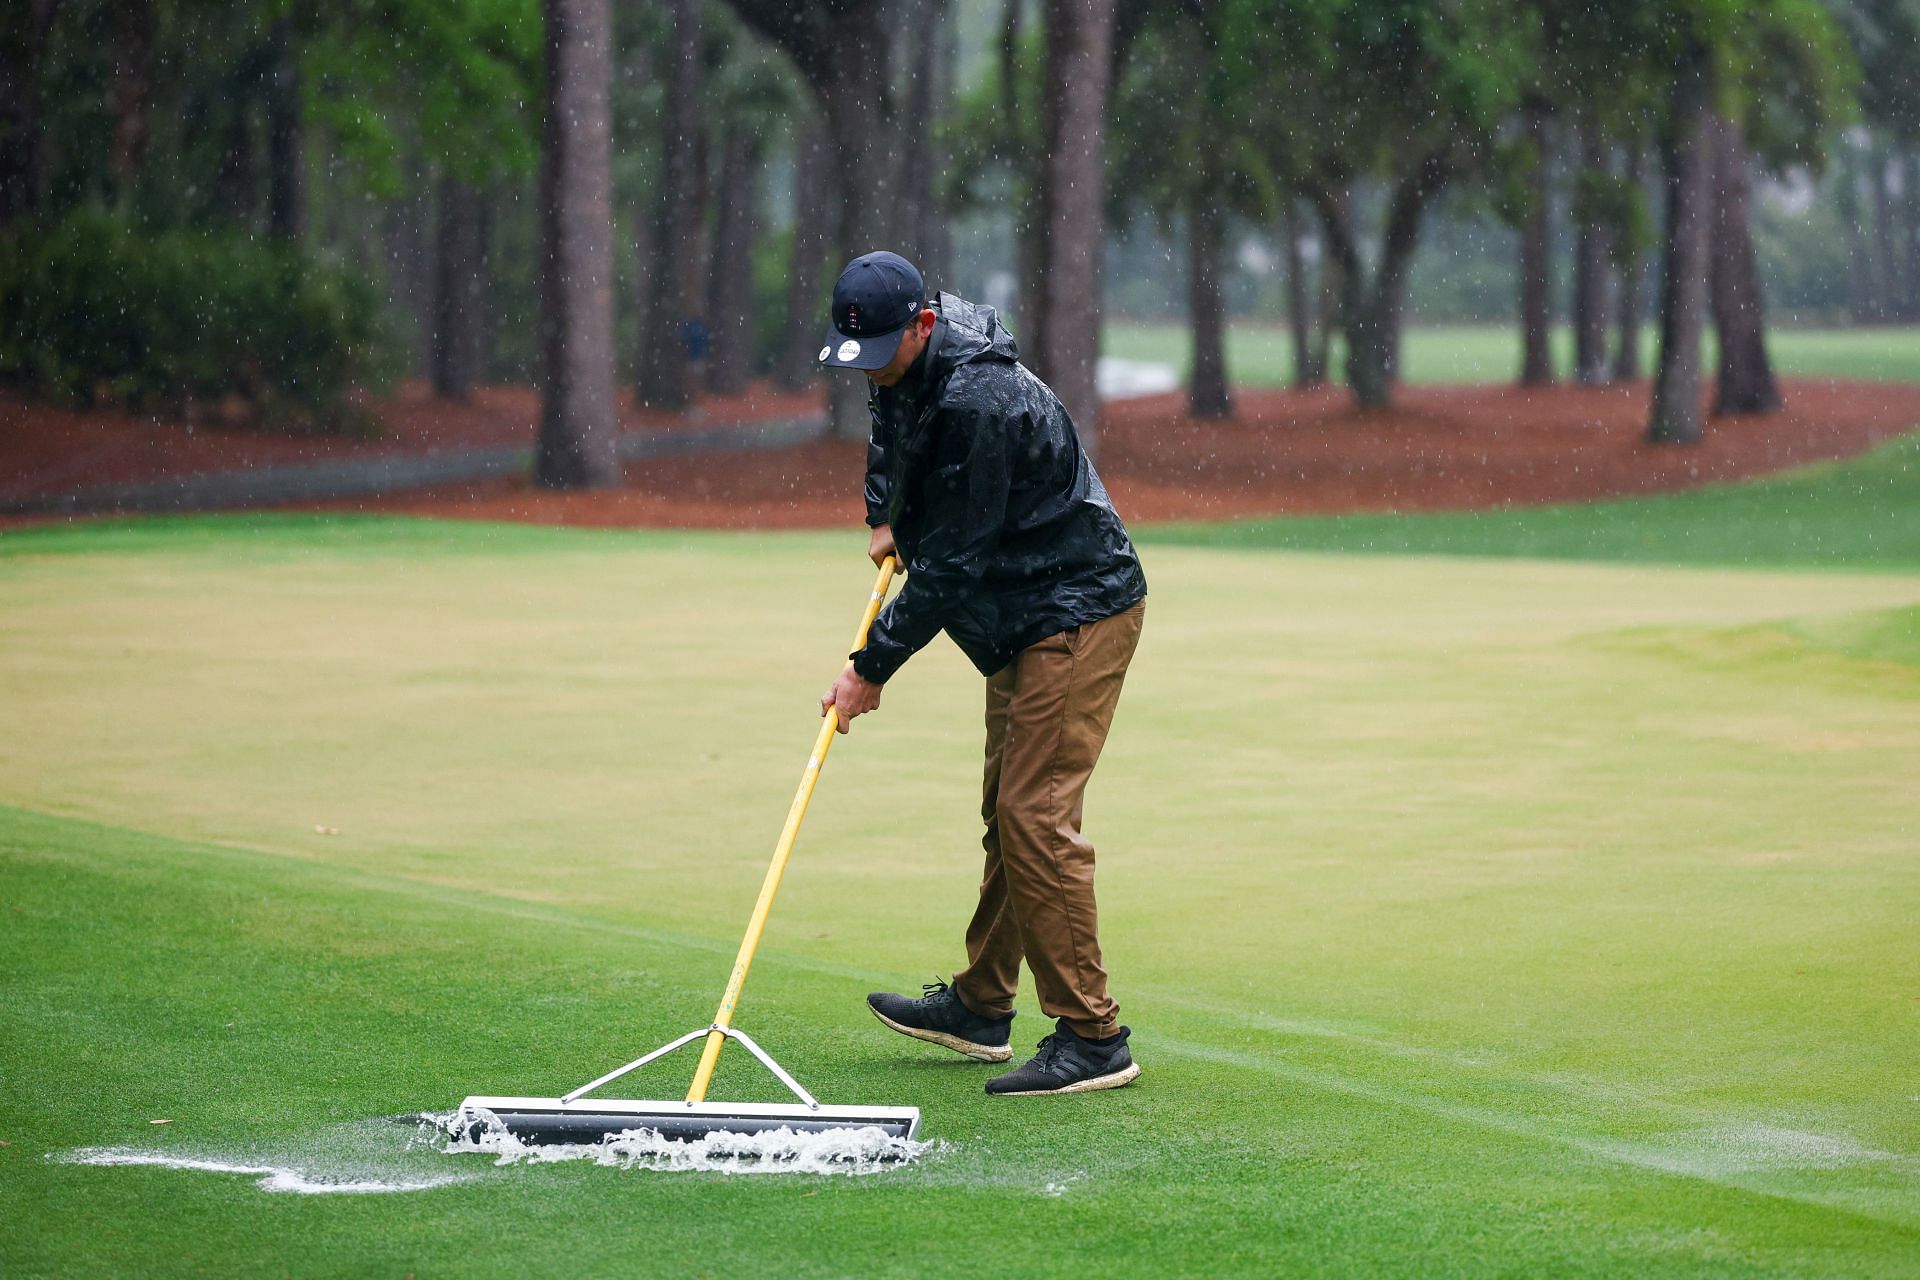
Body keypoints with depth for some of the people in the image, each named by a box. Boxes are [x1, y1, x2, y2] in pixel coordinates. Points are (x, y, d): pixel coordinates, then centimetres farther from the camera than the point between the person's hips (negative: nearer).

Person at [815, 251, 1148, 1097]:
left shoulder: (980, 404, -29)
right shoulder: (905, 371, 1)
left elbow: (953, 565, -25)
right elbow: (891, 436, 28)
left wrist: (872, 667, -18)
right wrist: (885, 515, 13)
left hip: (1078, 614, -10)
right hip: (1024, 618, 10)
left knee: (1035, 816, -14)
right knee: (1007, 812, 17)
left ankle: (1092, 1038, -11)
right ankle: (981, 1006, 28)